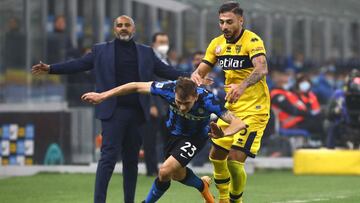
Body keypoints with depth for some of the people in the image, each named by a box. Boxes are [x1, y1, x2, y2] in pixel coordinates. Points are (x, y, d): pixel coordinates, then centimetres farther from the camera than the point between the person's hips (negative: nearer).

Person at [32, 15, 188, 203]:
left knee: (131, 160, 7)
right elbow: (78, 64, 3)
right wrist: (50, 68, -8)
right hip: (114, 111, -3)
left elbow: (166, 71, 11)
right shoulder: (101, 51, 7)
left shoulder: (146, 53, 14)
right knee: (109, 156, -10)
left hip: (137, 113, 3)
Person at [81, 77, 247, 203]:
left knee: (165, 171, -18)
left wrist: (223, 133, -59)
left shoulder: (207, 100, -39)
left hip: (195, 137, -4)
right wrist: (102, 96, -17)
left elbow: (239, 123, -38)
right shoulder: (168, 89, -33)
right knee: (177, 175, 19)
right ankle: (203, 186, 51)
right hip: (173, 132, 4)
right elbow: (136, 87, -20)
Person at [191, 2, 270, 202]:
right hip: (230, 109, 7)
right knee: (217, 157, 12)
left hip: (253, 109, -7)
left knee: (235, 160, -15)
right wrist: (196, 76, -18)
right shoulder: (217, 44, 4)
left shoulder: (252, 41, -17)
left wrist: (242, 86, -53)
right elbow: (201, 71, 7)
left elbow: (262, 69, -35)